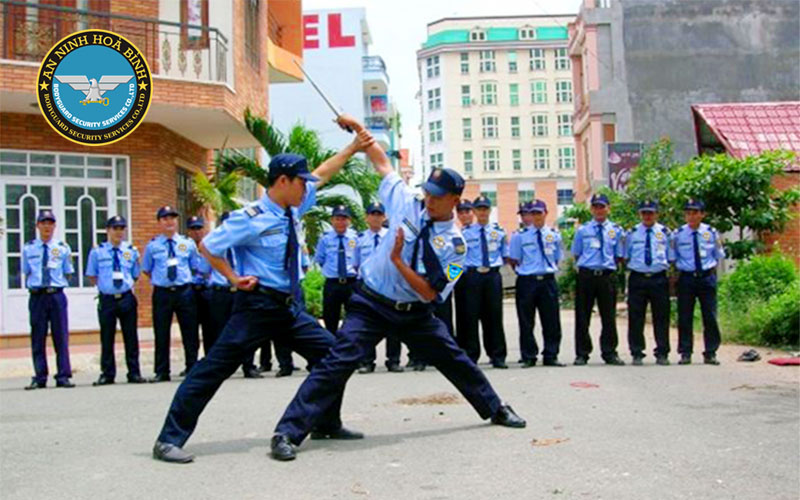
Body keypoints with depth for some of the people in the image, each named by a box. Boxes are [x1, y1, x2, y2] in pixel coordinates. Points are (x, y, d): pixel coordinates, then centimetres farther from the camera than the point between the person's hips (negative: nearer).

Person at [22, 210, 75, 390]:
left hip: (56, 295, -1)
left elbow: (67, 273, 10)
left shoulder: (63, 248, 5)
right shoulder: (28, 248, 7)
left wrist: (57, 285, 1)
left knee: (61, 336, 0)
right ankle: (39, 378, 9)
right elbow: (26, 274, 14)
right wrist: (32, 285, 3)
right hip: (36, 296, 1)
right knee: (37, 338, 3)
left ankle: (63, 376, 5)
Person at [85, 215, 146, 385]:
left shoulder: (132, 251, 6)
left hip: (127, 299, 1)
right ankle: (107, 374, 13)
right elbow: (92, 276, 9)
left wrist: (128, 286, 2)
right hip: (107, 299, -1)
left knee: (131, 337, 4)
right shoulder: (97, 252, 2)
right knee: (107, 338, 3)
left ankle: (134, 373, 11)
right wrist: (104, 286, 0)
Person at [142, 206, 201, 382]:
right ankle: (161, 372, 12)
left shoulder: (188, 244, 8)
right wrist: (159, 280, 7)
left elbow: (196, 267, 14)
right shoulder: (152, 246, 5)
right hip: (162, 293, 0)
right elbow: (146, 270, 14)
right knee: (161, 334, 4)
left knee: (190, 333, 4)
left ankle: (192, 368, 14)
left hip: (185, 292, 1)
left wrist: (187, 281, 6)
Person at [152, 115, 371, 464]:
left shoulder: (293, 209, 7)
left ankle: (326, 423, 27)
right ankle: (169, 440, -4)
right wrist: (234, 278, -11)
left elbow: (321, 174, 21)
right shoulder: (250, 218, -16)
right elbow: (207, 247, -8)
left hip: (289, 306, 8)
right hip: (257, 305, -8)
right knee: (216, 367, -9)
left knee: (331, 353, 10)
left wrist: (353, 147, 22)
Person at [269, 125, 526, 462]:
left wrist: (397, 260, -24)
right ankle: (287, 433, -18)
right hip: (371, 305, -1)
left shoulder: (455, 244, -10)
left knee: (455, 361, 11)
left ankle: (495, 409, 37)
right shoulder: (407, 203, -5)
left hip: (415, 314, 1)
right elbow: (381, 162, 8)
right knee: (338, 362, -17)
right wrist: (361, 130, 1)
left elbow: (429, 293, -16)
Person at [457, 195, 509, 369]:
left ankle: (498, 356, 9)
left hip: (493, 276, 1)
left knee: (494, 316, 3)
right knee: (471, 316, -1)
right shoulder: (466, 233, 5)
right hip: (472, 276, -1)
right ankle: (471, 356, 7)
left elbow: (506, 255, 16)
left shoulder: (499, 232, 10)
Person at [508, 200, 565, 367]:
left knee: (551, 321, 4)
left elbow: (558, 258, 14)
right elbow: (514, 261, 4)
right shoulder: (519, 236, 0)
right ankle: (528, 357, 11)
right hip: (527, 281, -2)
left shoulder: (554, 235, 8)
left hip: (548, 280, 2)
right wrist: (524, 272, 0)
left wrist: (550, 270, 5)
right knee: (526, 322, 2)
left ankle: (550, 356, 14)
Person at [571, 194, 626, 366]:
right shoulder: (582, 230, 7)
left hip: (607, 276, 0)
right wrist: (586, 265, 3)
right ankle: (582, 354, 10)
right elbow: (576, 254, 12)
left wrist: (608, 266, 2)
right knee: (582, 316, 2)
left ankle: (610, 353, 14)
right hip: (586, 275, 0)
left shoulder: (616, 231, 7)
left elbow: (619, 256, 9)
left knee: (609, 317, 4)